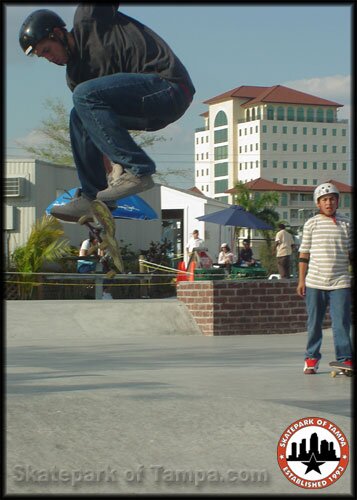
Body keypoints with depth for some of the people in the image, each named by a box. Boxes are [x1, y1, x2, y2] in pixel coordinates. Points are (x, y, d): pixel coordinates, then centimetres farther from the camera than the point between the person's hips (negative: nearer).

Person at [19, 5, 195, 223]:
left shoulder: (88, 18, -1)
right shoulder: (75, 74, 16)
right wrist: (109, 167, 13)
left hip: (169, 85, -9)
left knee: (85, 96, -20)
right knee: (79, 117, 11)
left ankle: (138, 171, -21)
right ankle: (93, 197, 9)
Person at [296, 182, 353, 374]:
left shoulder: (346, 224, 7)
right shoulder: (311, 224, 4)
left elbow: (351, 253, 13)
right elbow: (304, 254, 6)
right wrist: (301, 280, 3)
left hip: (340, 282, 0)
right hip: (314, 282, 0)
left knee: (342, 322, -4)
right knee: (314, 323, 6)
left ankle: (345, 359, 4)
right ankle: (311, 358, 18)